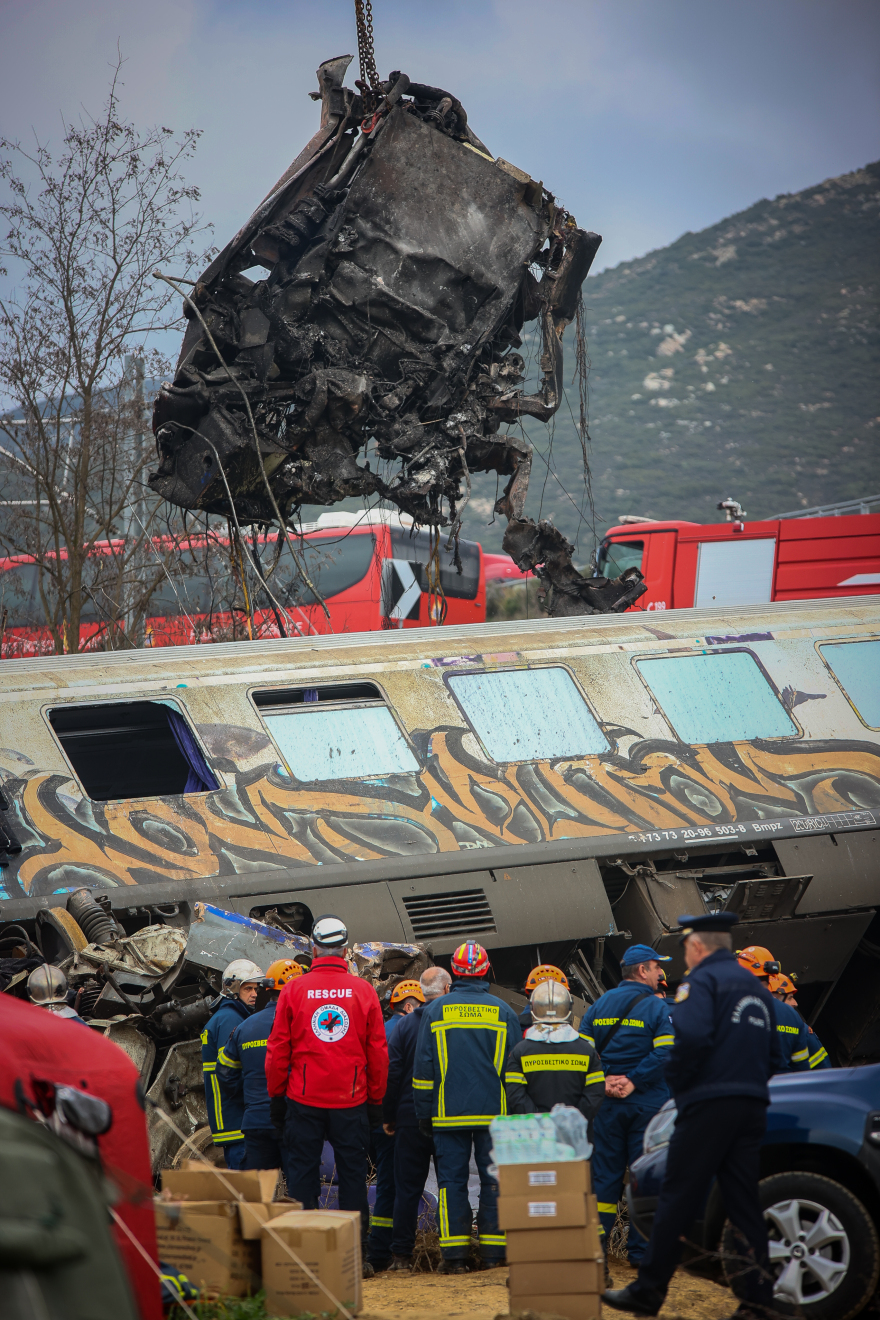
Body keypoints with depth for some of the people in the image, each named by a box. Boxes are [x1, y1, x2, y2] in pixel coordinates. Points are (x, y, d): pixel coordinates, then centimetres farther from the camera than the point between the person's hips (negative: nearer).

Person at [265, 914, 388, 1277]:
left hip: (303, 1100, 0)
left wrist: (276, 1096, 10)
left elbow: (277, 1051, 1)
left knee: (302, 1173, 6)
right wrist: (376, 1099, 11)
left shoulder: (293, 991, -2)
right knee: (352, 1175, 6)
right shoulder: (364, 991, 0)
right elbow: (378, 1053, 3)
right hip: (351, 1101, 0)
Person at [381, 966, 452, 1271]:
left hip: (411, 1119, 1)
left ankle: (401, 1254, 2)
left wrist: (388, 1116, 7)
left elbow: (392, 1074, -1)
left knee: (407, 1188, 5)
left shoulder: (406, 1025, -1)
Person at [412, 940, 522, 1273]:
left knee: (452, 1181, 3)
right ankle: (493, 1251, 4)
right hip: (494, 1113, 0)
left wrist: (424, 1115, 9)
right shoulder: (503, 1012, 3)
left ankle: (454, 1254, -1)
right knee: (494, 1180, 5)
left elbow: (423, 1069, 3)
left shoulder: (435, 1011, 1)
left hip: (449, 1114, 0)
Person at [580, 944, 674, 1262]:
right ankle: (640, 1249, 2)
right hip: (647, 1104, -4)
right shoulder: (657, 1008, -6)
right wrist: (633, 1082, -14)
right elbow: (664, 1053, -19)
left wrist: (604, 1081, -3)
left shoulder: (600, 1005, 9)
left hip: (607, 1104, 4)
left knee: (604, 1174, 8)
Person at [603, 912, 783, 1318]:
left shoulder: (701, 981, -6)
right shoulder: (755, 987, 20)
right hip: (751, 1108, 7)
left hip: (708, 1105, -7)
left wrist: (678, 1082, -8)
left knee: (679, 1197, -5)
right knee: (744, 1201, 8)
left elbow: (692, 1036, -22)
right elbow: (774, 1054, 22)